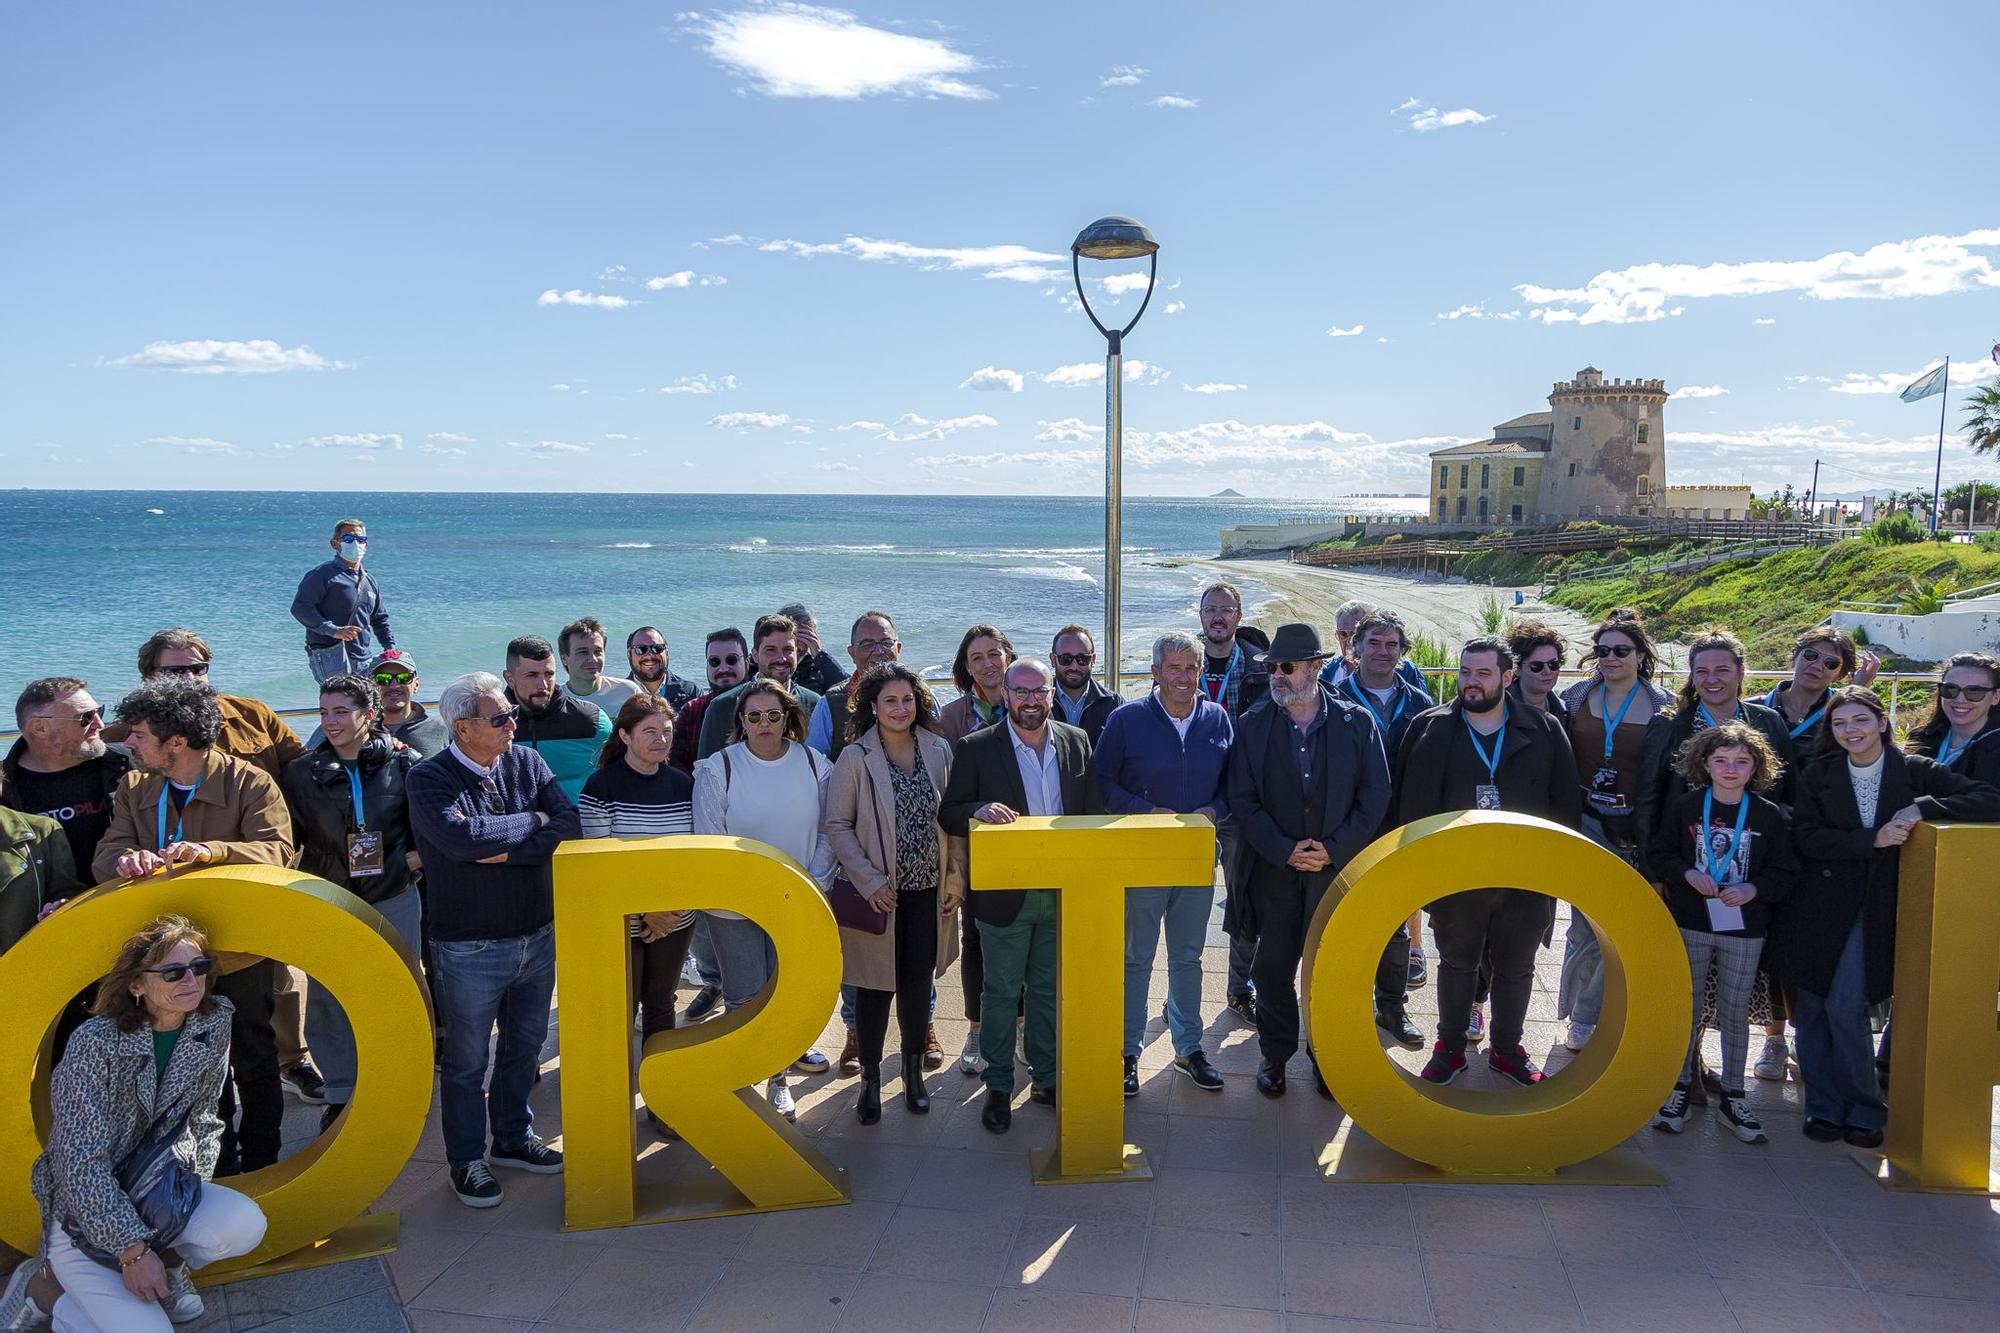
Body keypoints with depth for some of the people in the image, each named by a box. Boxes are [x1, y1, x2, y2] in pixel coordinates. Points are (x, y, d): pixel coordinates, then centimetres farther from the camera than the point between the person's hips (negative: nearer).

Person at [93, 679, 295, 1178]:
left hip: (241, 952, -4)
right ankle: (216, 1164, 36)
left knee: (253, 1062, 11)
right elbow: (105, 855, -7)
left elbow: (278, 851, -26)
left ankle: (260, 1164, 30)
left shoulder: (250, 783, -15)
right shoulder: (134, 787, 1)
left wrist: (212, 851, -43)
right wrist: (125, 859, -32)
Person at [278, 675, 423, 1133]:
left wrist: (413, 859, -13)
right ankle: (341, 1095, 24)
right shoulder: (302, 773, 0)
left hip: (394, 901, -1)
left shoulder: (404, 764, -5)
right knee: (328, 1002, 6)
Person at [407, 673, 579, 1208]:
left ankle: (513, 1138, 40)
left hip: (538, 937, 5)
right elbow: (461, 837, -31)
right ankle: (467, 1160, 29)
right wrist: (533, 821, -19)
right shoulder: (429, 778, -14)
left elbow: (569, 824, -12)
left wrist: (507, 851, -21)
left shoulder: (527, 761, -1)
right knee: (466, 1062, 11)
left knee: (524, 1046, 20)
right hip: (470, 949, -5)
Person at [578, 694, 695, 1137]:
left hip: (675, 919, 4)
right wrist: (643, 911, -14)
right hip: (621, 923, -4)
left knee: (660, 1004, 14)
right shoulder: (602, 786, -10)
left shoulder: (682, 784, 3)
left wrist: (672, 907, -4)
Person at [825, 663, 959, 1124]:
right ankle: (870, 1080, 23)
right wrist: (869, 880, -14)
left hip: (928, 891, 3)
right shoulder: (855, 759, -9)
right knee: (876, 985, 6)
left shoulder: (939, 751, 0)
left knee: (918, 982, 13)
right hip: (879, 892, -3)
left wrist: (955, 879, 3)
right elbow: (837, 826, -7)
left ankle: (914, 1072, 31)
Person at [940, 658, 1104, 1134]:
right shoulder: (975, 748, -7)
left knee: (1049, 991, 16)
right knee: (1001, 994, 8)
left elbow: (1094, 812, 8)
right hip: (1004, 894, -3)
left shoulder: (1077, 742, 3)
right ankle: (998, 1088, 22)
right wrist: (980, 811, -28)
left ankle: (1046, 1078, 31)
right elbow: (949, 814, -6)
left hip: (1062, 892, 3)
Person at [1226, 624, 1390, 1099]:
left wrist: (1333, 849, -10)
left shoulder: (1357, 722, 0)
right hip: (1274, 872, 1)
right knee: (1272, 970, 7)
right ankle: (1275, 1055, 25)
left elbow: (1375, 796, -1)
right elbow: (1243, 801, -1)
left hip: (1340, 868, -1)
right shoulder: (1252, 726, 1)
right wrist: (1284, 850, -12)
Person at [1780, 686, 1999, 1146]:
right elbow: (1806, 838, -5)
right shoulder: (1817, 776, 5)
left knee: (1846, 1007, -9)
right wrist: (1872, 839, -18)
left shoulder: (1916, 772, 2)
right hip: (1821, 907, 2)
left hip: (1876, 912, -2)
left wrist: (1923, 809, -18)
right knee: (1812, 1008, 4)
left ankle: (1865, 1110, 10)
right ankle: (1823, 1106, 17)